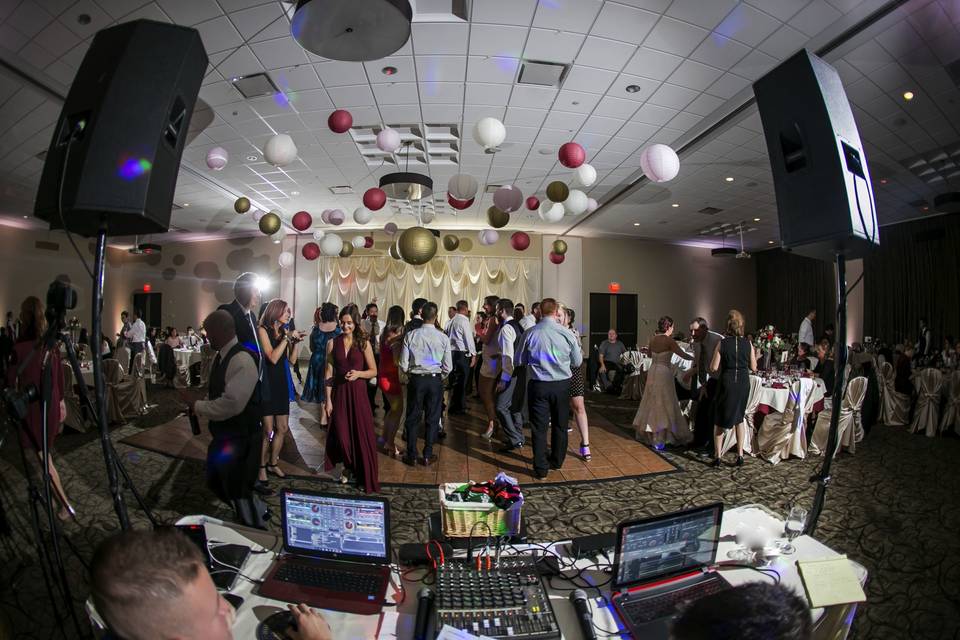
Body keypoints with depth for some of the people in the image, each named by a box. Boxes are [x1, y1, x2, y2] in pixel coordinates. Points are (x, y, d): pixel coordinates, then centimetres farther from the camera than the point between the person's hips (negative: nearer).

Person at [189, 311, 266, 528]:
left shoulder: (242, 360, -25)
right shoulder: (220, 356, 6)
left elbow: (232, 404, -31)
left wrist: (198, 407, -17)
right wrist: (201, 406, -1)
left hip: (240, 438, -10)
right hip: (223, 435, 10)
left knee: (238, 491, 4)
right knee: (216, 483, 24)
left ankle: (256, 531, 27)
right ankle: (255, 511, 42)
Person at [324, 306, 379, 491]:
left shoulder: (364, 343, -2)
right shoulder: (333, 343, 2)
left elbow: (374, 371, 1)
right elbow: (329, 373, 2)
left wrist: (359, 373, -18)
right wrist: (328, 399, -2)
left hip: (358, 393, -1)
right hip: (339, 393, 1)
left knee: (361, 434, 4)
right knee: (341, 434, 5)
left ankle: (364, 474, 24)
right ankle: (347, 467, 32)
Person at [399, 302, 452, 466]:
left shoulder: (410, 335, -8)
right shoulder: (443, 337, -8)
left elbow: (403, 365, -6)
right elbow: (448, 367, -5)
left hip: (416, 380, 0)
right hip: (436, 380, 0)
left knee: (413, 418, 12)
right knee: (432, 419, 12)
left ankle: (411, 456, 22)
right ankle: (427, 456, 20)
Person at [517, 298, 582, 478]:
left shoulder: (529, 333, -11)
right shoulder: (567, 334, -10)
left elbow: (520, 361, 0)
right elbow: (577, 362, 1)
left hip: (538, 386, -1)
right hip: (562, 385, 2)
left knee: (539, 427, 8)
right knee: (560, 425, 19)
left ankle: (541, 468, 15)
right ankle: (557, 461, 35)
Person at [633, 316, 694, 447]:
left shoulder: (653, 339, 5)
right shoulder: (669, 340, -13)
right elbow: (683, 354, -10)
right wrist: (694, 358, 7)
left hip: (653, 371, 7)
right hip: (664, 372, -7)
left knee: (652, 403, 18)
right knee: (664, 405, 1)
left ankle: (646, 432, 29)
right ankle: (659, 439, 3)